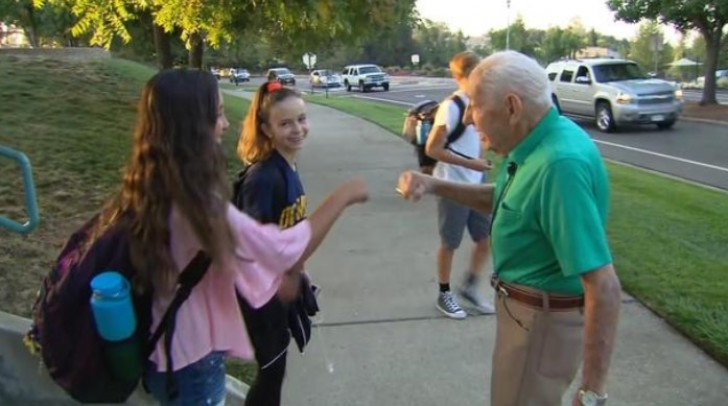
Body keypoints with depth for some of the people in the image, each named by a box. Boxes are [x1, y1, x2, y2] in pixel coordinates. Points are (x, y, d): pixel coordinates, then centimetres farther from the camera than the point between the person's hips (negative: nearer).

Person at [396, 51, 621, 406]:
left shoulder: (561, 164, -33)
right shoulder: (537, 141, -2)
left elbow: (604, 288, -33)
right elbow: (502, 199, 17)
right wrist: (435, 186, 3)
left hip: (543, 318, -10)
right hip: (528, 306, 10)